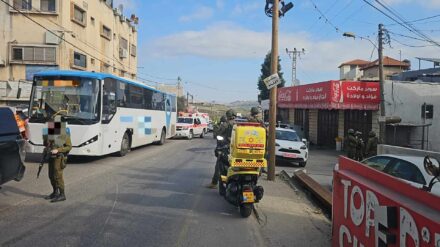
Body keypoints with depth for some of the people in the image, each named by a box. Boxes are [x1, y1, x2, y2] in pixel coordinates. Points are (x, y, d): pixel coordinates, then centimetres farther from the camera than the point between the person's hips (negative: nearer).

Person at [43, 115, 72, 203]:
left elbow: (69, 146, -14)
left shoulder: (64, 135, -12)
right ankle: (55, 193, 27)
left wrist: (58, 150, -22)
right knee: (51, 176, 13)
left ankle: (62, 195, 0)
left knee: (58, 176, -7)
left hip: (59, 158, -8)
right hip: (51, 157, 8)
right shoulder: (52, 133, 10)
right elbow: (47, 144, 22)